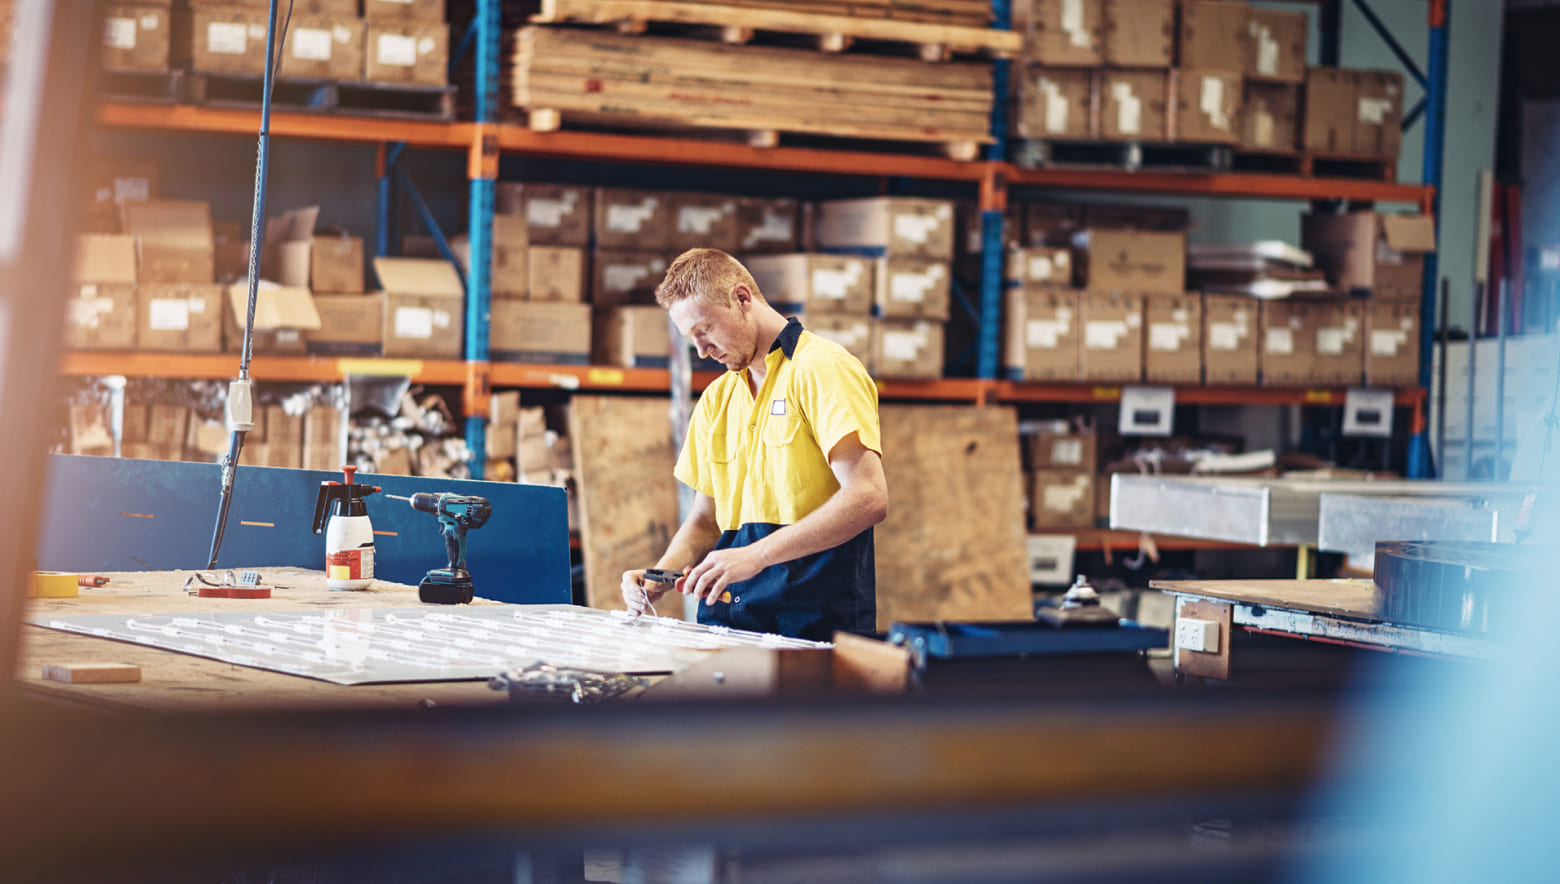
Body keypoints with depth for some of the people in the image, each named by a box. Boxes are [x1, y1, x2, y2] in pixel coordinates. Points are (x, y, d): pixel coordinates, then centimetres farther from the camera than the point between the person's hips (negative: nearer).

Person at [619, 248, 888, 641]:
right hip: (729, 622, 6)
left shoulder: (822, 369, -3)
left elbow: (867, 498, -14)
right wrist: (660, 577, 4)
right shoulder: (715, 399, 21)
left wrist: (756, 555, -21)